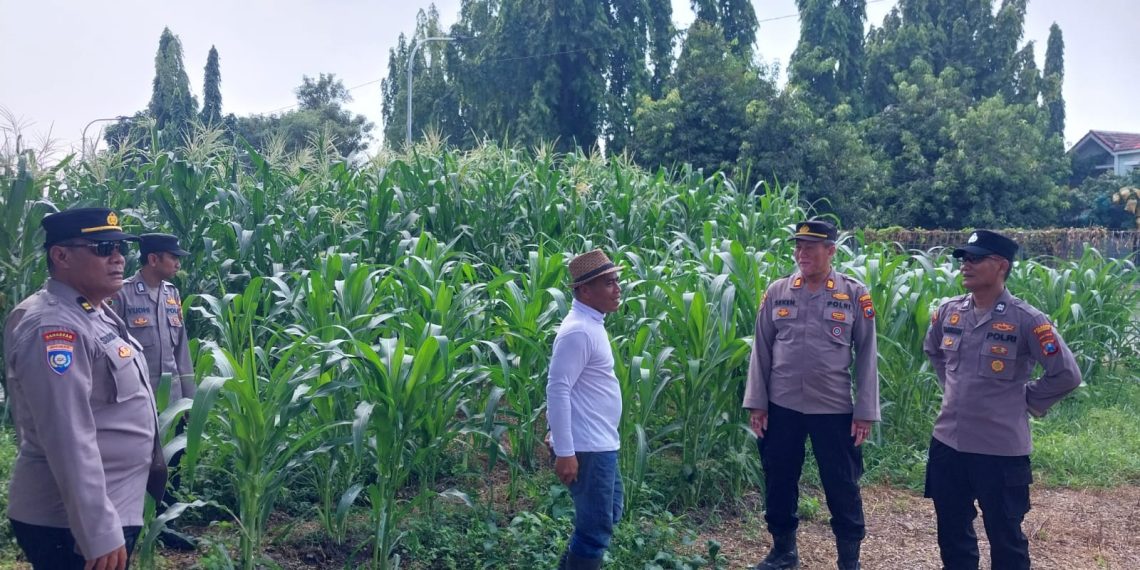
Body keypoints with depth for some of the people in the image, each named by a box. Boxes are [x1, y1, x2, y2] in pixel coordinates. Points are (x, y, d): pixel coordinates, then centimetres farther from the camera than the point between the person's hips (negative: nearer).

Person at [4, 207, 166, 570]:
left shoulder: (95, 313, 10)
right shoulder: (53, 328, -21)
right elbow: (68, 440, -25)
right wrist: (99, 534, -25)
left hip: (114, 510, 9)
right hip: (73, 524, -9)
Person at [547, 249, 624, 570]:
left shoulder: (591, 324, 10)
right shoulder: (578, 331, -20)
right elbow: (557, 391, -23)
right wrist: (564, 453, -23)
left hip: (601, 444, 10)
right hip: (586, 448, -10)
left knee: (607, 516, 21)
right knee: (596, 528, 0)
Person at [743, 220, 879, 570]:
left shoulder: (855, 295, -3)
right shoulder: (777, 292, 2)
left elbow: (866, 356, -1)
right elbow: (761, 350, 4)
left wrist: (865, 412, -4)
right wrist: (756, 403, 1)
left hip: (834, 409, -2)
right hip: (781, 407, 2)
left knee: (842, 486, 7)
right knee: (779, 481, 12)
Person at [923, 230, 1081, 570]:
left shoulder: (1026, 320, -14)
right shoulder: (947, 312, 2)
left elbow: (1067, 376, -9)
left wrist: (1025, 401, -3)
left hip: (1002, 449, -5)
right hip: (947, 443, 5)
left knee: (1005, 537, 10)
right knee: (952, 532, 17)